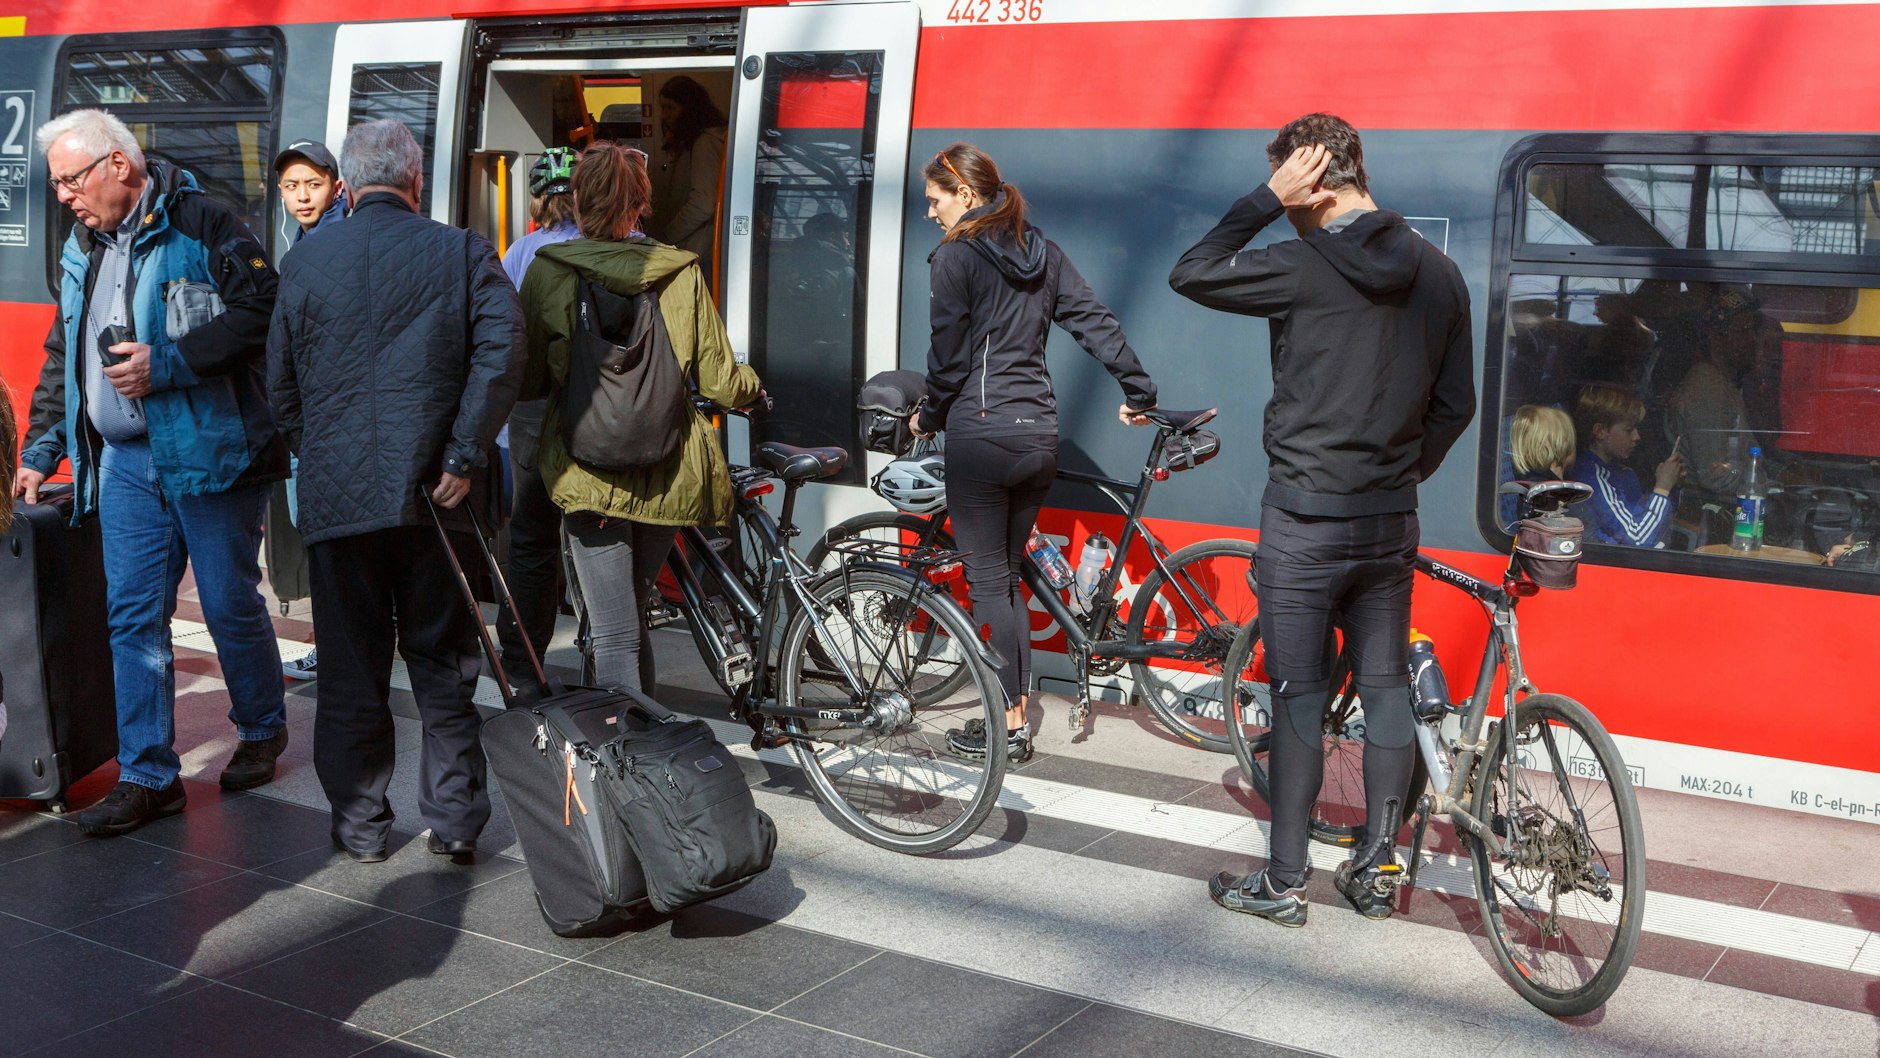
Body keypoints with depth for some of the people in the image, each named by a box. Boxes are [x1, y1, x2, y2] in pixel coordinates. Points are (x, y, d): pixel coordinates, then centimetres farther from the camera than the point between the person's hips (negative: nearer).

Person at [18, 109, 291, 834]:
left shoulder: (200, 226, -7)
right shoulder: (81, 252, 16)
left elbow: (261, 311, -17)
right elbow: (63, 361, 24)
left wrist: (165, 364, -20)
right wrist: (42, 452, 19)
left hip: (208, 451, -7)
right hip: (124, 461, 7)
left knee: (231, 604, 3)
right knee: (133, 616, 3)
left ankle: (262, 731, 26)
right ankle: (147, 776, 9)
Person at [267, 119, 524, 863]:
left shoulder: (304, 263, 5)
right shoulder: (462, 252, -1)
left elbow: (281, 383, 9)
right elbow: (501, 349, -13)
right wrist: (464, 458, -11)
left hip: (335, 496, 1)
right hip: (429, 493, -1)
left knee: (350, 668, 10)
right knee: (442, 662, 10)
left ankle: (359, 824, 19)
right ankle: (455, 821, 13)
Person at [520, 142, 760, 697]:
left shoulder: (547, 272, -4)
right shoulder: (682, 273, 0)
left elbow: (527, 382, 0)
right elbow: (721, 384, 2)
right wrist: (753, 387, 25)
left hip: (589, 474, -3)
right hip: (668, 474, 3)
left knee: (614, 638, -1)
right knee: (629, 615, 22)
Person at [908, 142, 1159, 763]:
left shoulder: (955, 255, -7)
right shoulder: (1041, 251, 12)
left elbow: (948, 356, -7)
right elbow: (1096, 322, 10)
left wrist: (930, 418, 8)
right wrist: (1139, 391, 15)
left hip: (980, 432, -7)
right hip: (1039, 431, 7)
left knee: (987, 580, 0)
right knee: (1008, 577, 15)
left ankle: (1009, 726, 3)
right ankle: (1017, 713, 16)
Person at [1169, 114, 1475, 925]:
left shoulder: (1304, 268, -15)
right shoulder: (1438, 274, 5)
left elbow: (1190, 274, -5)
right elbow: (1456, 403, 11)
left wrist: (1267, 198, -6)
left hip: (1305, 519, -6)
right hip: (1392, 521, 6)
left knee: (1300, 695, 2)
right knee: (1385, 688, 13)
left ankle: (1283, 883, 11)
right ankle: (1375, 868, 22)